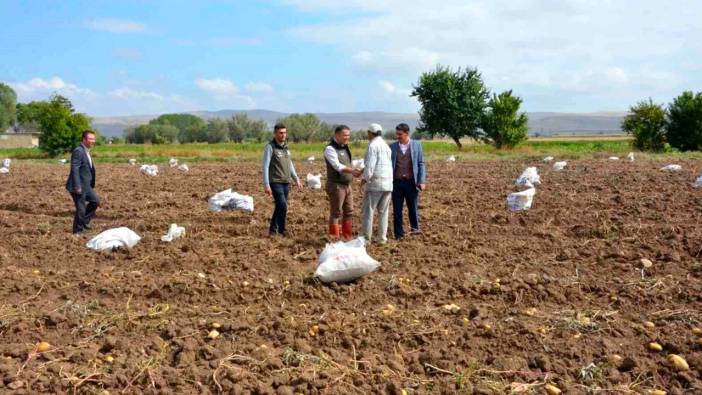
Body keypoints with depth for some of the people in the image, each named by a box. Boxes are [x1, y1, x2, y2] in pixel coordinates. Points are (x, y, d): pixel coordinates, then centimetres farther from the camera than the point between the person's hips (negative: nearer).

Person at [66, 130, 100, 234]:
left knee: (96, 200, 18)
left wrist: (92, 185, 19)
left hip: (86, 186, 10)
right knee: (81, 209, -2)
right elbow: (74, 169, -23)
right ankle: (77, 232, 11)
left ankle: (84, 221, 27)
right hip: (78, 187, -10)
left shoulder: (87, 151, 13)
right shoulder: (78, 151, -18)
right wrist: (77, 186, -25)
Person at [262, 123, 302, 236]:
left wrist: (296, 179, 18)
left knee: (279, 207, 9)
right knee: (283, 206, -15)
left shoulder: (286, 147, 12)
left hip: (286, 182, 6)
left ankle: (273, 229, 20)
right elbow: (265, 166, -10)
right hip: (276, 182, -6)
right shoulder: (270, 147, -7)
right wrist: (266, 185, -16)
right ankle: (282, 229, 1)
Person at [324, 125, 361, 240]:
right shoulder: (330, 148, -12)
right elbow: (337, 166, -24)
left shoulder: (344, 147, 14)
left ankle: (348, 237, 21)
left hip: (347, 185, 8)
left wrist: (355, 171, 9)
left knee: (349, 212, 12)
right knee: (336, 213, -3)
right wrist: (352, 171, -35)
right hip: (336, 185, -8)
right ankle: (334, 238, 5)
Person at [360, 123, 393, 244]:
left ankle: (366, 238, -3)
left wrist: (365, 178, -7)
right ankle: (382, 238, 10)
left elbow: (370, 165, -16)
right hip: (388, 183, 7)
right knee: (383, 212, 11)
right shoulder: (386, 146, 17)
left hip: (375, 183, -7)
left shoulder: (373, 145, -8)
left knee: (367, 211, -2)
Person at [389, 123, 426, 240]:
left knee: (413, 207, 9)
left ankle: (415, 228, 29)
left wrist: (422, 181, -5)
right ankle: (399, 234, 15)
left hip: (411, 182, -1)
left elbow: (421, 164, 2)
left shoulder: (416, 145, 1)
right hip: (396, 182, 1)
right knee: (397, 210, 5)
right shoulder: (392, 146, 4)